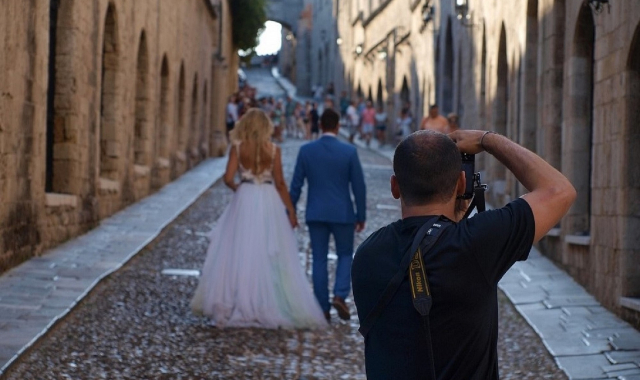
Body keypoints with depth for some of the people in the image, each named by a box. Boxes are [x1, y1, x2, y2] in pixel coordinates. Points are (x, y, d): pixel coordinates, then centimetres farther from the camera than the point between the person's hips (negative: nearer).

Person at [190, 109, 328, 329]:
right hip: (269, 203, 0)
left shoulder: (237, 148, -4)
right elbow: (280, 183, -3)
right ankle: (270, 305, 9)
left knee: (240, 253, 7)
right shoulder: (274, 150, -3)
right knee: (272, 256, 7)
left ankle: (238, 306, 7)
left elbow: (228, 178, -10)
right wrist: (291, 210, 4)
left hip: (244, 202, 0)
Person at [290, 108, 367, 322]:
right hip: (342, 213, -1)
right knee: (345, 255, 15)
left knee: (319, 259, 8)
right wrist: (361, 216, 5)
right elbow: (358, 186, -4)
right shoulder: (349, 152, -7)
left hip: (315, 214, 1)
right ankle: (340, 295, -6)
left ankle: (323, 309, 9)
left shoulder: (306, 150, -2)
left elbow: (296, 185, 1)